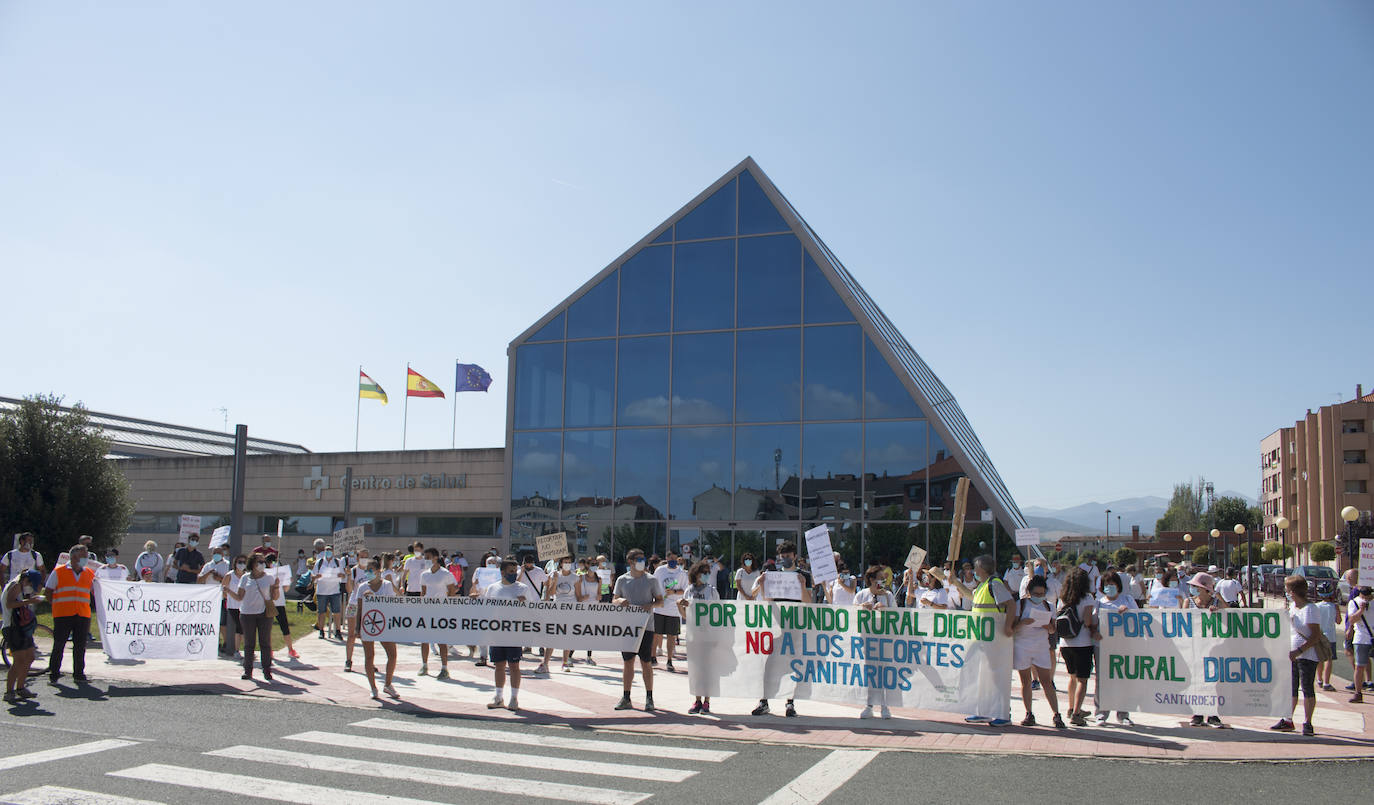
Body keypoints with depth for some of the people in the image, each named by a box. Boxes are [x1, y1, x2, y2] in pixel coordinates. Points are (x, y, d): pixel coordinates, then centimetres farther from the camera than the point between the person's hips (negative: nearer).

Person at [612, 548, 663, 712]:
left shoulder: (651, 580, 1)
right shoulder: (622, 580, 6)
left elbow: (660, 601, 6)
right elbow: (614, 600, 12)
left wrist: (651, 605, -15)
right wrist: (620, 601, -10)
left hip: (646, 626, -2)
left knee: (646, 662, 0)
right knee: (628, 661, 6)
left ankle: (649, 698, 10)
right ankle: (626, 698, 14)